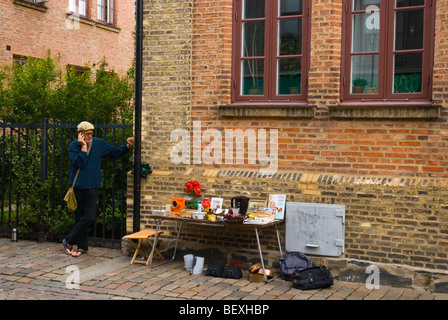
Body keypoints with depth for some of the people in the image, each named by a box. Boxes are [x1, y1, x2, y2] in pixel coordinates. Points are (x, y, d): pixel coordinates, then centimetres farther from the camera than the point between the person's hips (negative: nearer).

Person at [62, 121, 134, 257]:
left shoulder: (99, 144, 5)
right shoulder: (73, 146, -3)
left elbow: (115, 152, 14)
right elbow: (80, 163, -17)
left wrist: (127, 146, 0)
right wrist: (84, 146, -18)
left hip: (92, 187, 2)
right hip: (77, 187, -2)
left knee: (89, 217, -7)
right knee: (80, 217, 6)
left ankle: (69, 241, 7)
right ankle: (82, 247, 18)